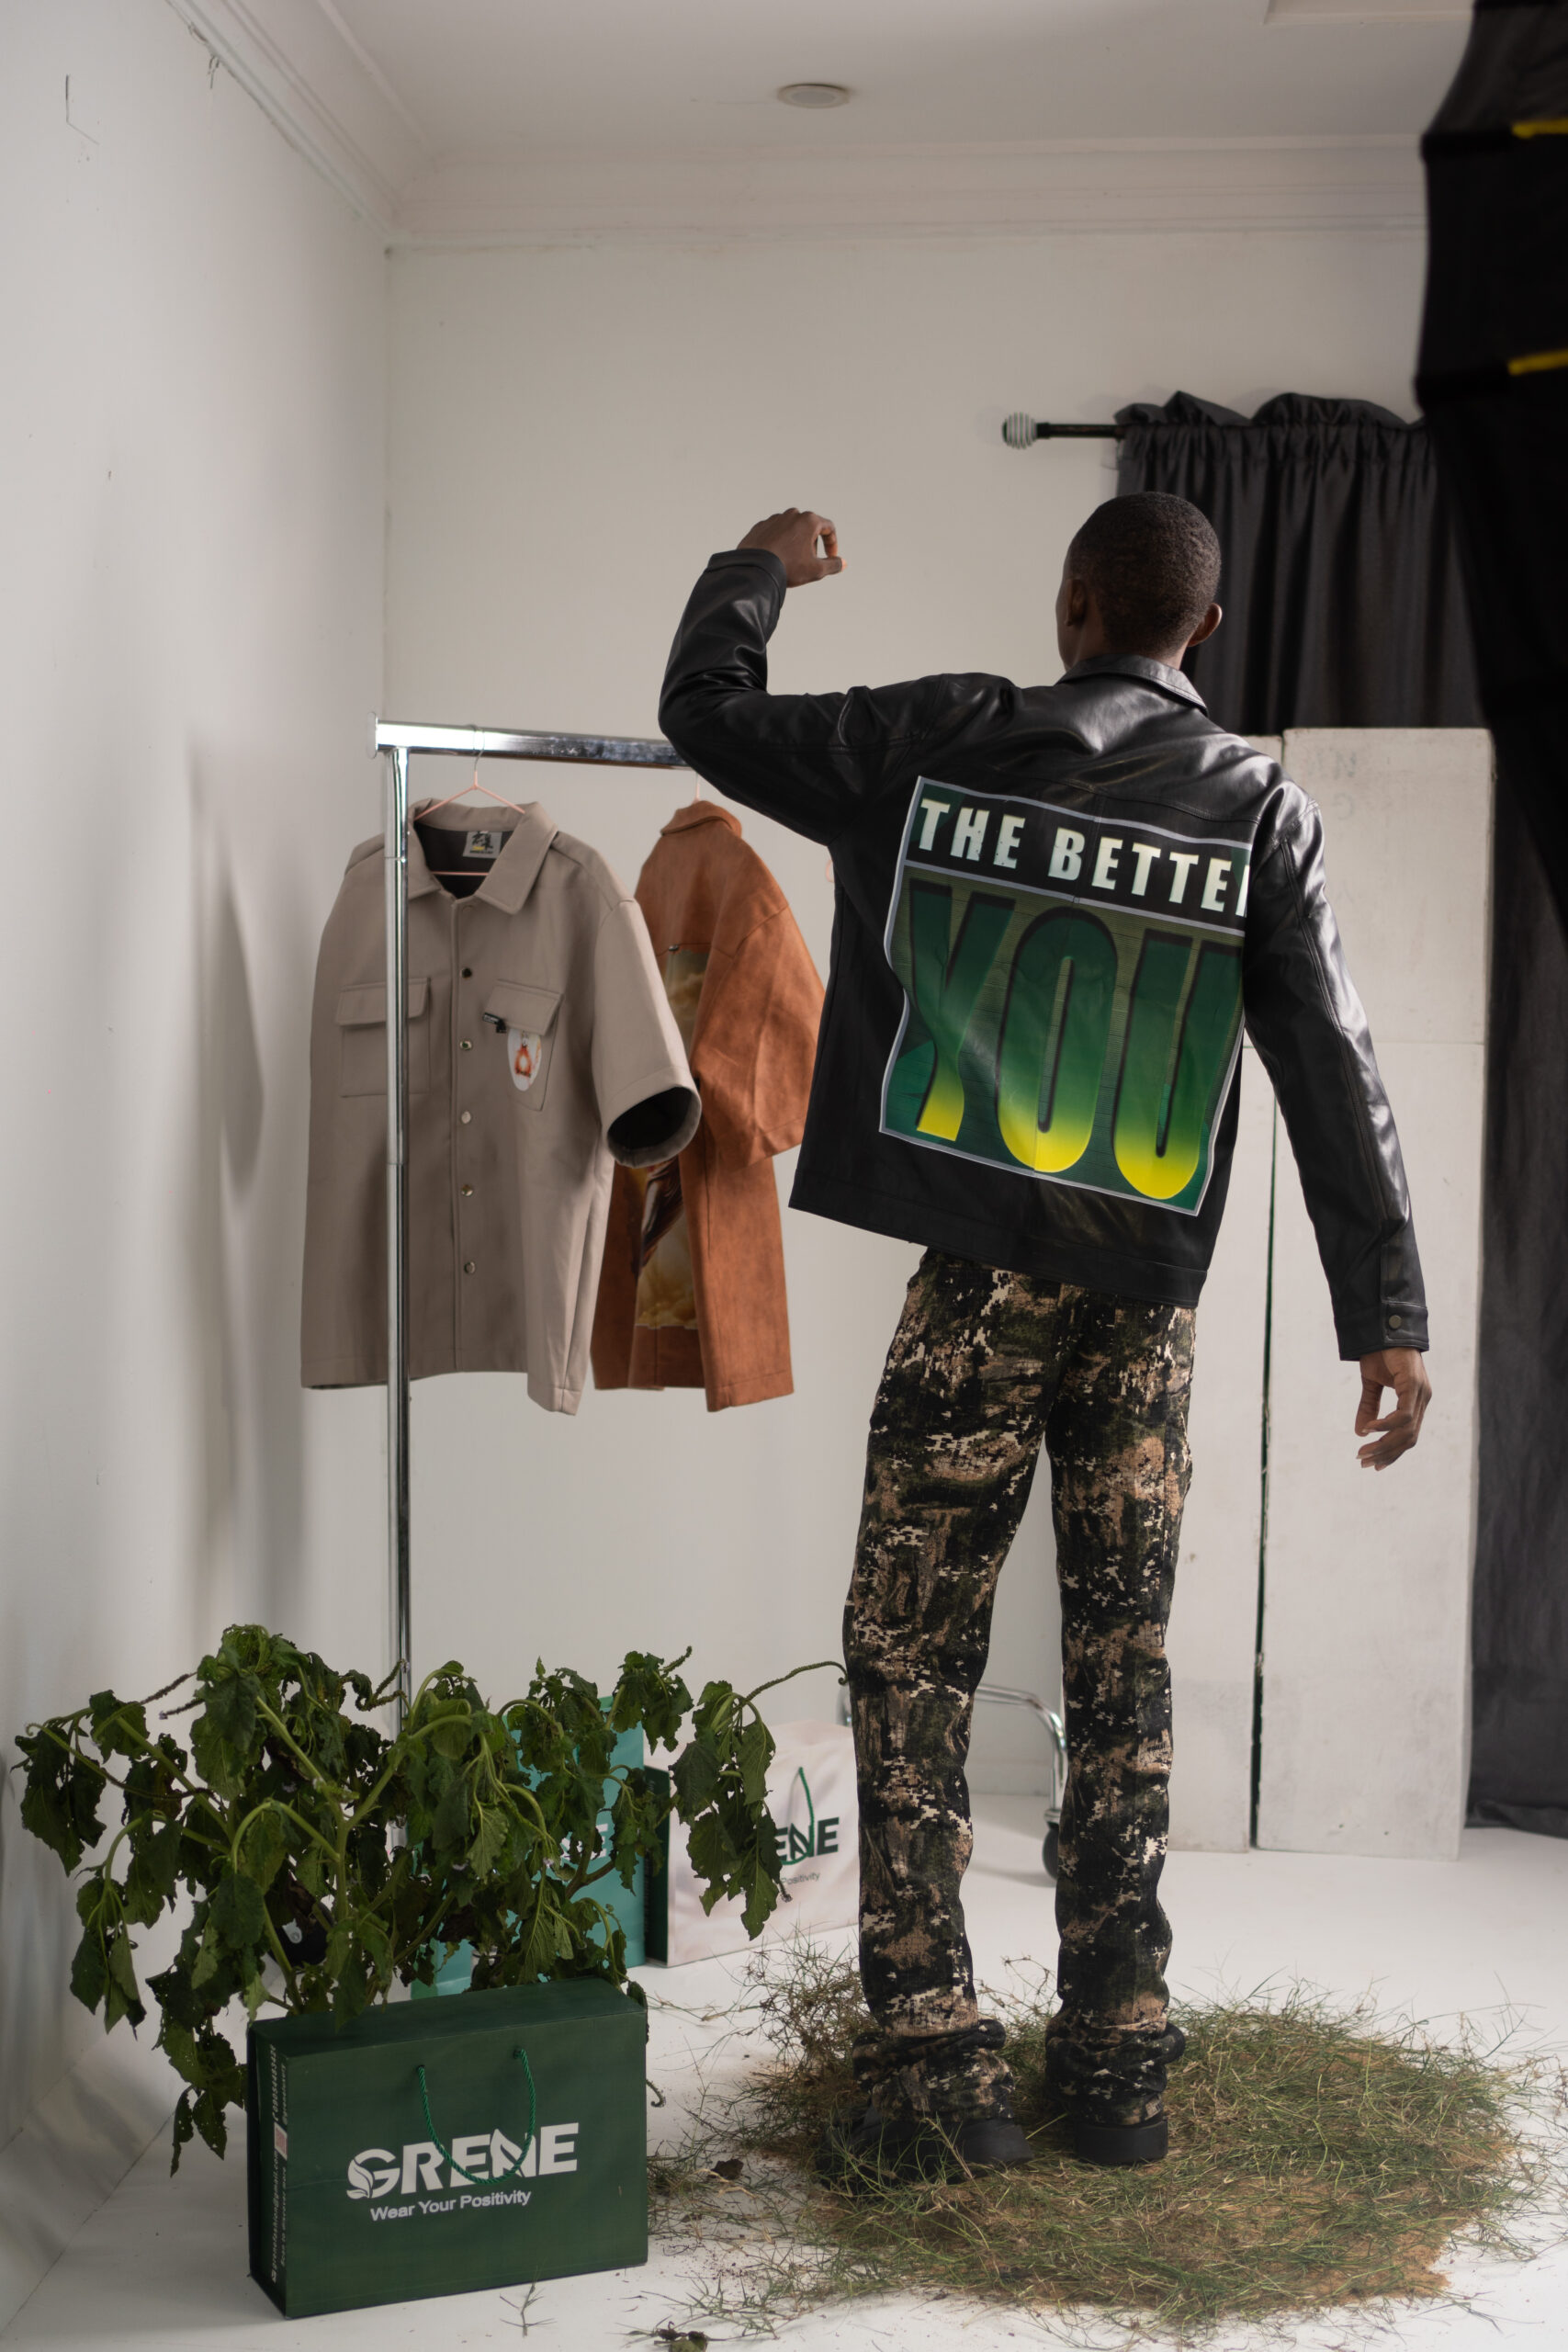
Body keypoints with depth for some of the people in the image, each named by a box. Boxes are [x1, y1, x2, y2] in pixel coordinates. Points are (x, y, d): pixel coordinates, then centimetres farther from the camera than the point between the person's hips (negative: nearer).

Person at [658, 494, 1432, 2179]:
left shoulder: (939, 743, 0)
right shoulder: (1261, 807, 3)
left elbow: (705, 713, 11)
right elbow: (1332, 1071, -1)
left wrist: (757, 570, 31)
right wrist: (1385, 1311, 0)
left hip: (981, 1287, -2)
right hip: (1149, 1305, 3)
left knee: (911, 1666, 5)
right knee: (1121, 1678, 10)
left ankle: (933, 2069, 4)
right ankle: (1119, 2062, 19)